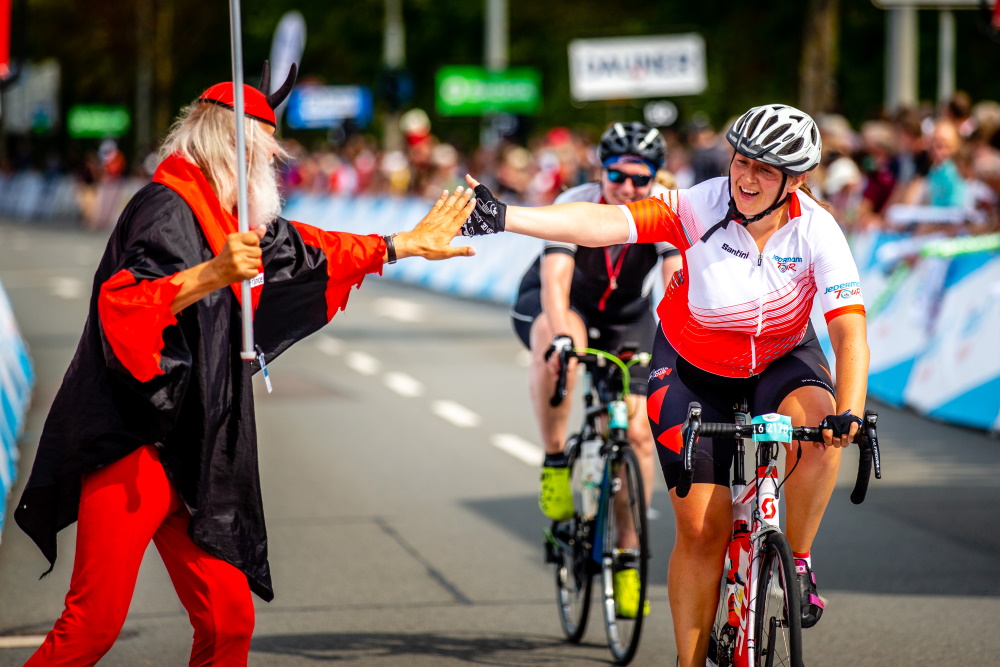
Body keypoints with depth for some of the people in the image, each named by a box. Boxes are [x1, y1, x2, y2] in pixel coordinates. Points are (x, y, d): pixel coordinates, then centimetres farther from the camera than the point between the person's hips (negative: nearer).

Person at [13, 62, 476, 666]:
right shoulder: (168, 209, -12)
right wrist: (212, 274, -36)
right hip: (132, 442, -9)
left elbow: (304, 253, 33)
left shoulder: (226, 216, 16)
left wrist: (405, 245, 38)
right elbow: (121, 305, -25)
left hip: (191, 453, 9)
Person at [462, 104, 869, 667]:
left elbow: (850, 329, -31)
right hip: (694, 367, -1)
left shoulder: (816, 230, -24)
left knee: (820, 425, -33)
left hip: (782, 357, 1)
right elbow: (604, 223, -38)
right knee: (702, 530, -5)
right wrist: (504, 217, -50)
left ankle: (797, 562, -11)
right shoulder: (701, 208, -27)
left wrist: (849, 413, -47)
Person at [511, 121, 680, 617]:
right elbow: (555, 279, -43)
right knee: (556, 347, -40)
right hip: (553, 303, -3)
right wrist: (561, 339, -60)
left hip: (626, 315, 3)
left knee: (637, 432, -9)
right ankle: (555, 461, -21)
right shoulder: (575, 206, -31)